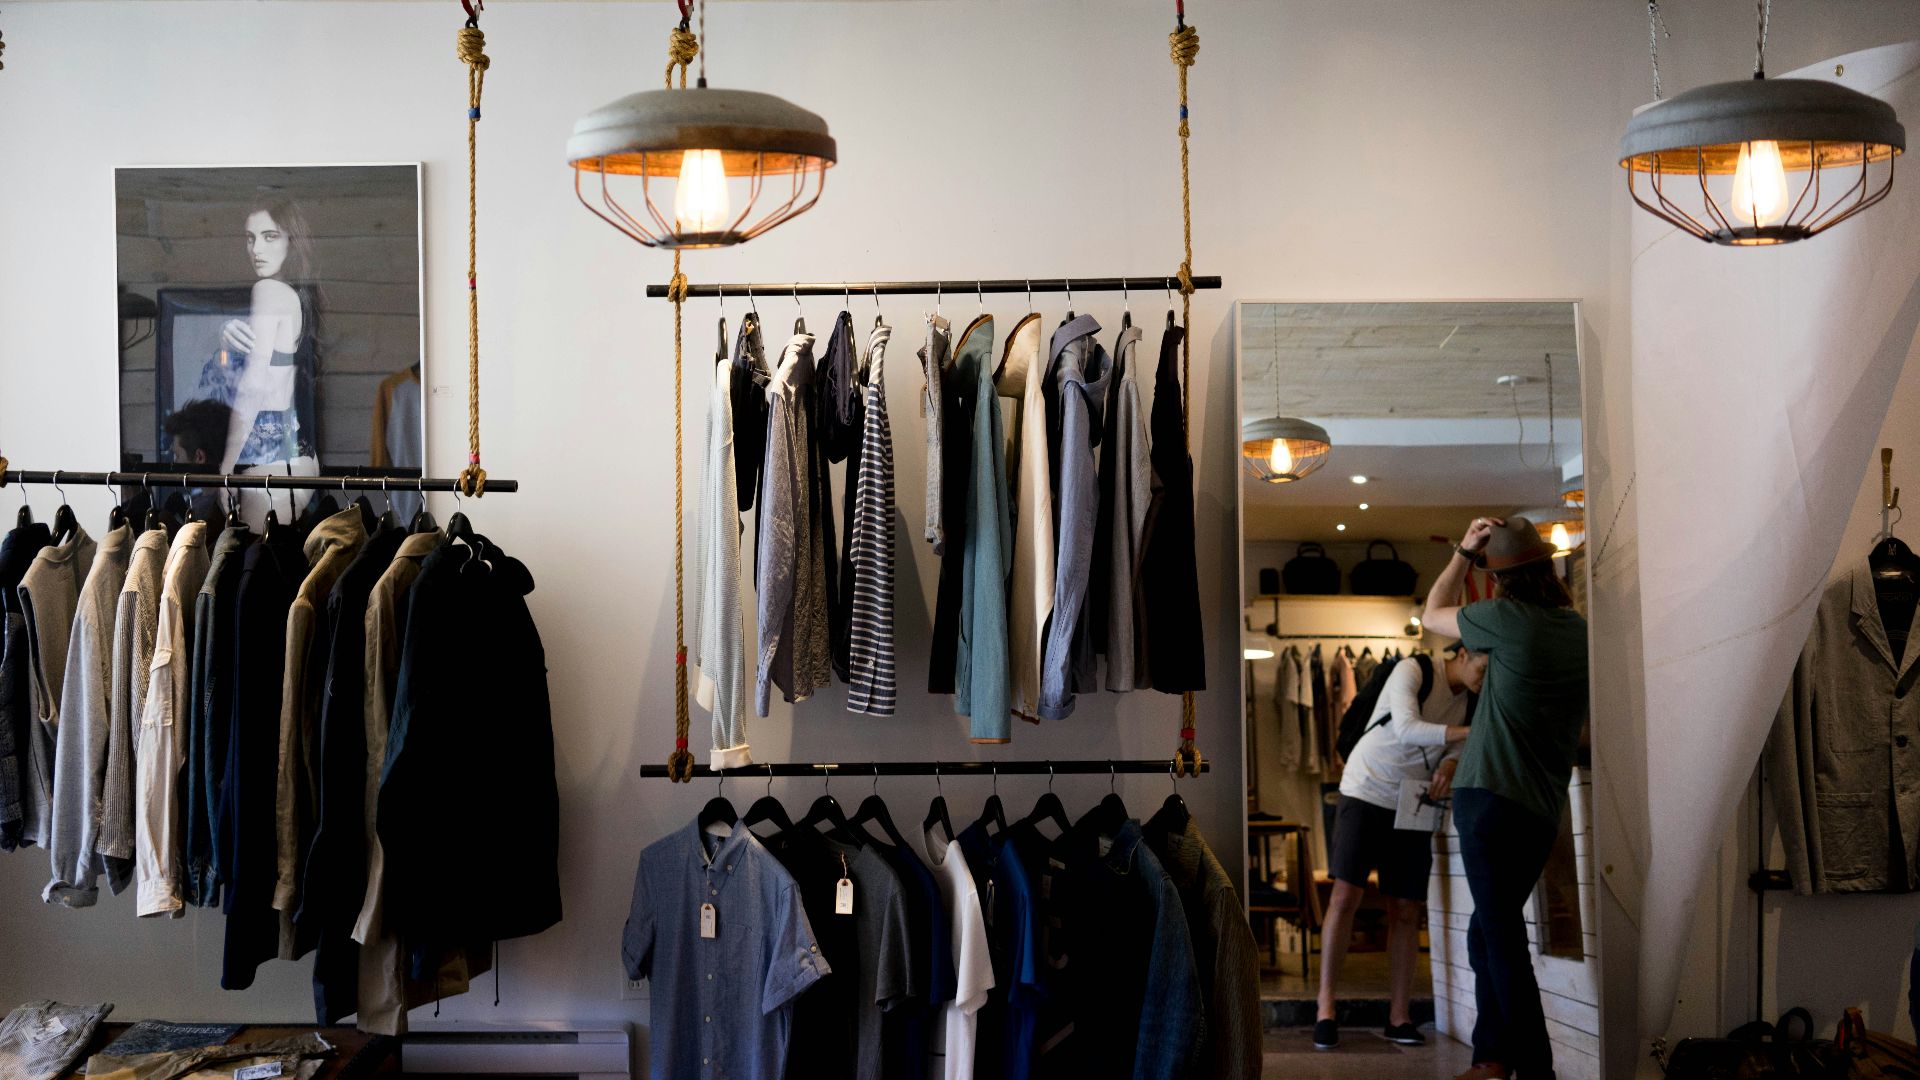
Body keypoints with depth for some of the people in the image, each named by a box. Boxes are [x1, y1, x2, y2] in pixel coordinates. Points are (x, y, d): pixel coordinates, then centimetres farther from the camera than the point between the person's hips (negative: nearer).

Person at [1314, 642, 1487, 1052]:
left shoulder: (1470, 698, 5)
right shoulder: (1413, 670, -16)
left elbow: (1456, 743, 8)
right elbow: (1406, 729, -28)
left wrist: (1449, 764, -16)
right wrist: (1470, 730, -36)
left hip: (1414, 804, 6)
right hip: (1366, 791, -6)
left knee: (1407, 910, 2)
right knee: (1346, 895, -11)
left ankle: (1399, 1016, 9)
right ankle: (1325, 1009, -6)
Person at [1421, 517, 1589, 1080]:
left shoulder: (1508, 619, -12)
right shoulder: (1581, 630, 8)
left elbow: (1433, 616, 6)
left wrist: (1463, 553, 13)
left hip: (1491, 797, -8)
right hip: (1543, 809, 8)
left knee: (1502, 938, -7)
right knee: (1489, 933, 16)